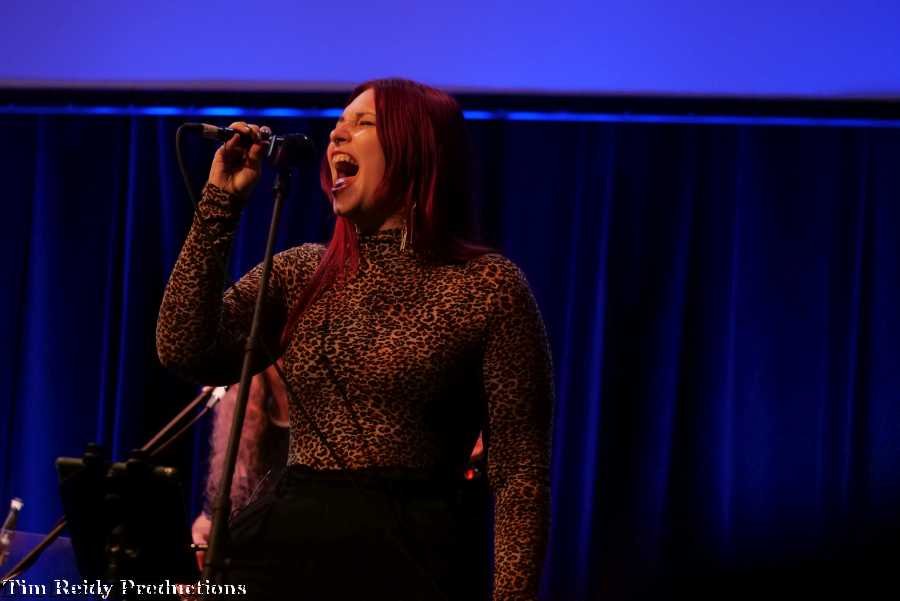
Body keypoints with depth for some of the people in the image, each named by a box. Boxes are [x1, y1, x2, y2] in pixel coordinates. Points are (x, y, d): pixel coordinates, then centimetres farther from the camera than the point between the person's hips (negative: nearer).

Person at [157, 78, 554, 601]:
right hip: (287, 548, 4)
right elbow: (184, 352, -3)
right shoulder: (300, 273, 11)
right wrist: (220, 205, -1)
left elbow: (521, 472, -6)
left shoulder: (487, 286, -3)